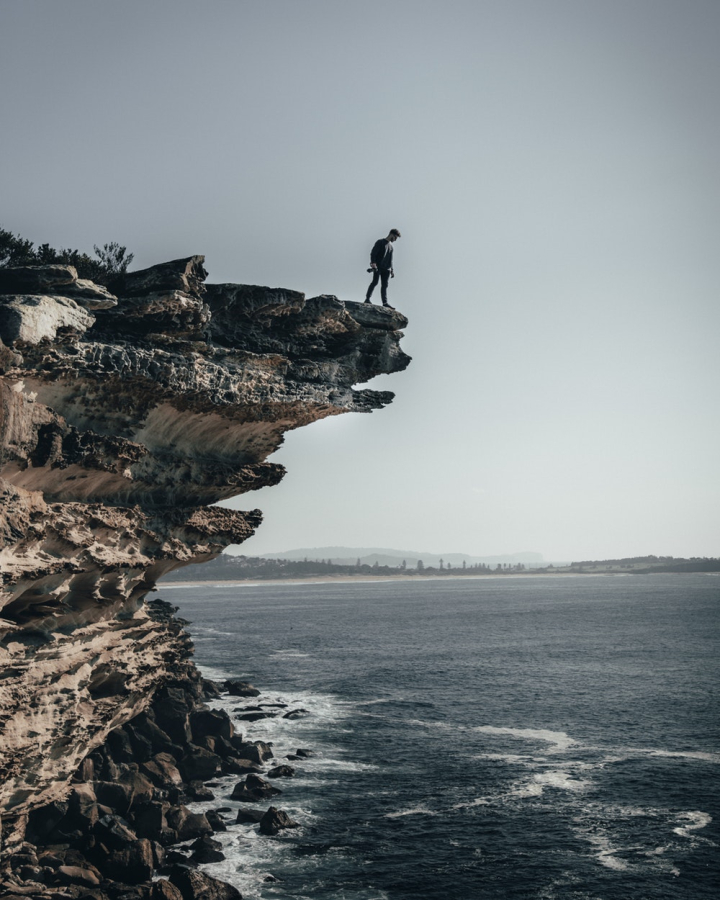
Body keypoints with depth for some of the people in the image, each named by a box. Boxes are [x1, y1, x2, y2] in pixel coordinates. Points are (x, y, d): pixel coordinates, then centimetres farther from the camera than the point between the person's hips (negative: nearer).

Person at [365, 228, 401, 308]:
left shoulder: (390, 245, 23)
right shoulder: (380, 242, 1)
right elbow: (373, 253, -8)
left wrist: (392, 270, 22)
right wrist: (373, 264, -21)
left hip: (386, 269, 6)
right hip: (377, 267, -6)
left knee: (384, 285, -1)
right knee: (375, 282, -18)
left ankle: (385, 302, -7)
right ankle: (367, 298, -16)